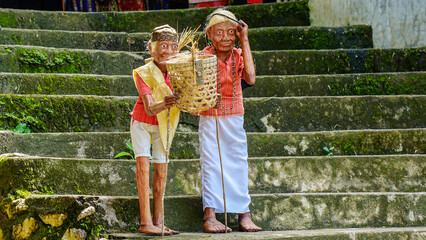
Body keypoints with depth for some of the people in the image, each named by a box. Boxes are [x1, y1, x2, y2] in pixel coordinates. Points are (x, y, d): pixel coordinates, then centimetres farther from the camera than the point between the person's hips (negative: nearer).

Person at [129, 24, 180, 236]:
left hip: (163, 124, 4)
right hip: (142, 123, -4)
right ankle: (146, 221, -20)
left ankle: (158, 221, 9)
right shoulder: (143, 73, -24)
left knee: (161, 168, 4)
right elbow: (149, 109, -35)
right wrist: (163, 104, -55)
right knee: (143, 162, -16)